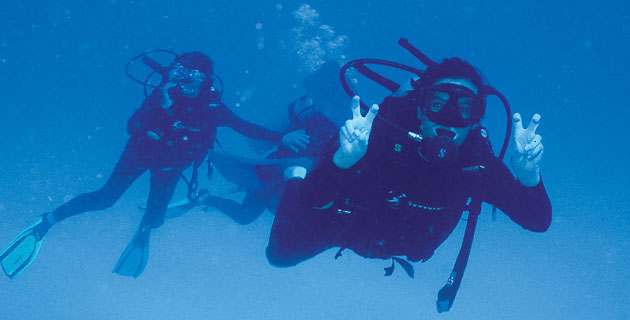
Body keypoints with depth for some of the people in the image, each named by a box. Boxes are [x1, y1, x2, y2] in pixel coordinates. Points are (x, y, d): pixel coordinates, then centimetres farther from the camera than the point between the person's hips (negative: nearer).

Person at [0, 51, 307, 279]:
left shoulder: (211, 106, -19)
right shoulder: (165, 94, -27)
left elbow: (244, 126, -11)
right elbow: (132, 126, -31)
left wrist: (281, 137, -15)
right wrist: (159, 108, -46)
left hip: (170, 164, 2)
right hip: (141, 152, -2)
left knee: (155, 218, 0)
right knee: (106, 198, -5)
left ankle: (143, 231, 36)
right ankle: (47, 221, 11)